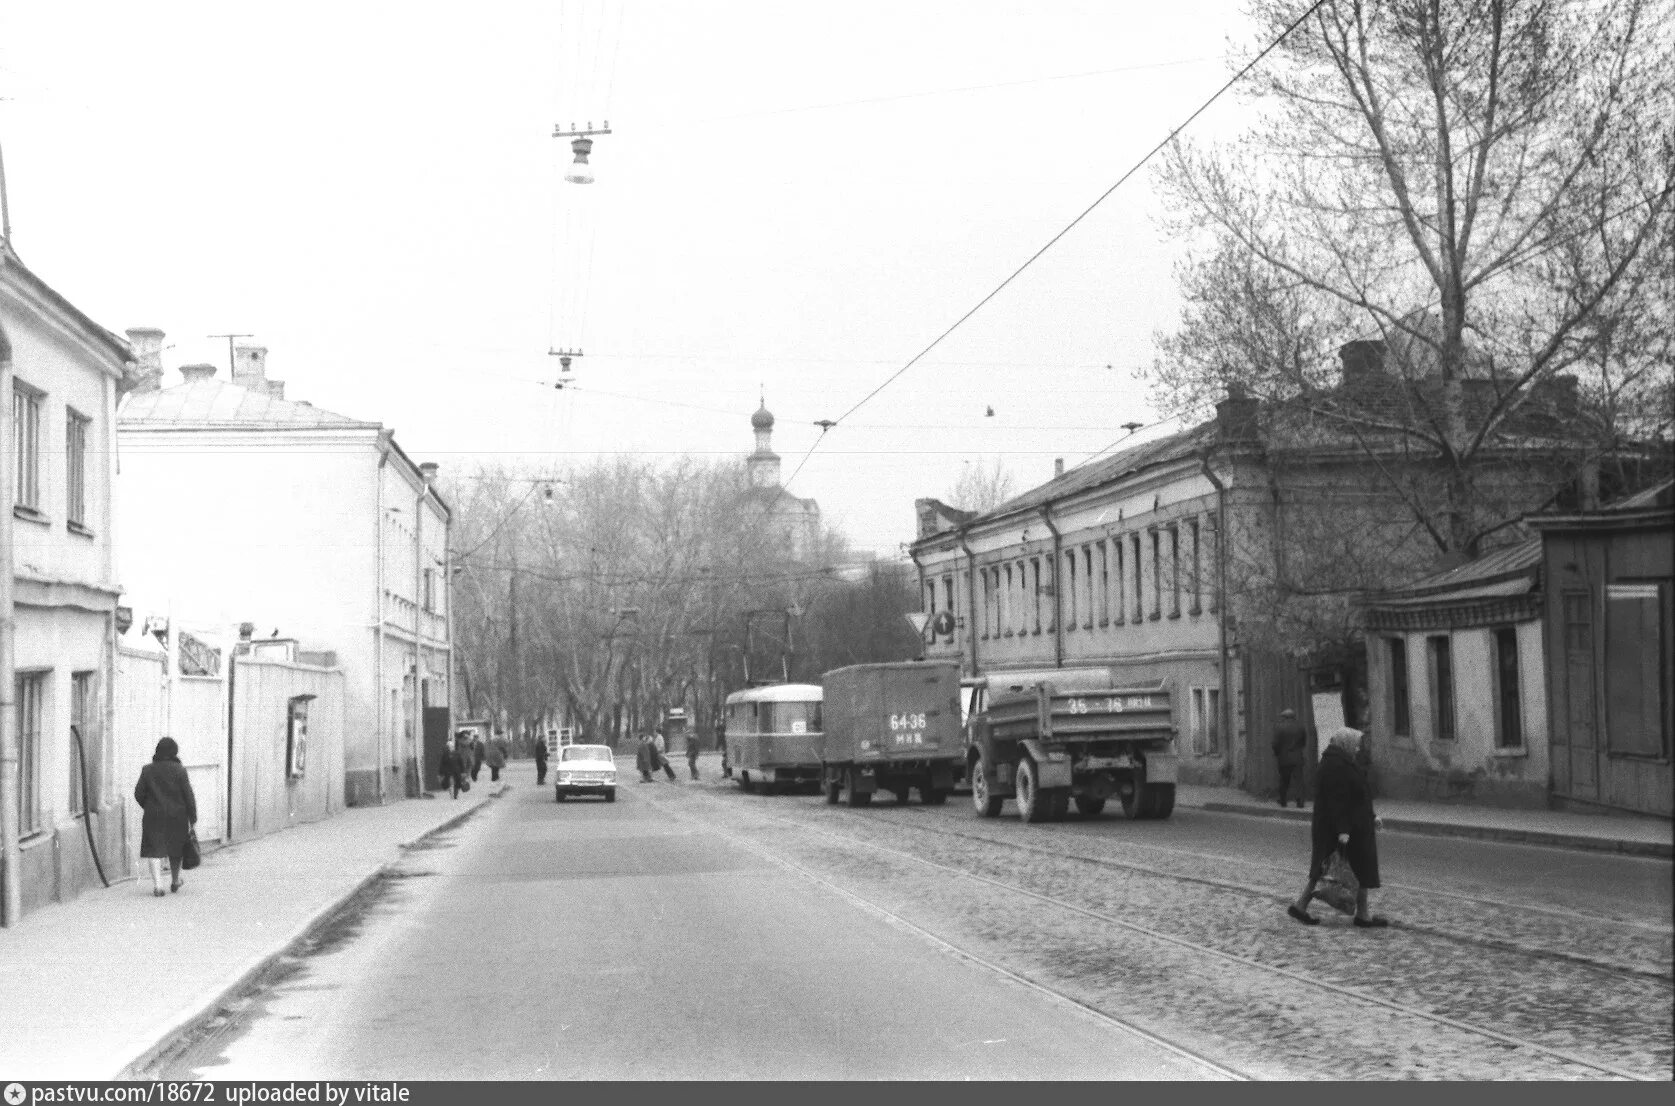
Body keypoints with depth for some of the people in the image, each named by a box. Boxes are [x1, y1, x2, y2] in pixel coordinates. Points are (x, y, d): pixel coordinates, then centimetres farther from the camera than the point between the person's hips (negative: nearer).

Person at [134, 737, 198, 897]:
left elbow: (139, 794, 0)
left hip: (154, 817, 0)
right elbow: (188, 795, -8)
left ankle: (157, 884, -17)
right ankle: (175, 882, 32)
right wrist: (193, 818, -2)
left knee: (155, 851, 0)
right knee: (175, 850, 17)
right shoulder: (179, 770, -8)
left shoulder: (147, 770, -3)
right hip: (177, 816, 0)